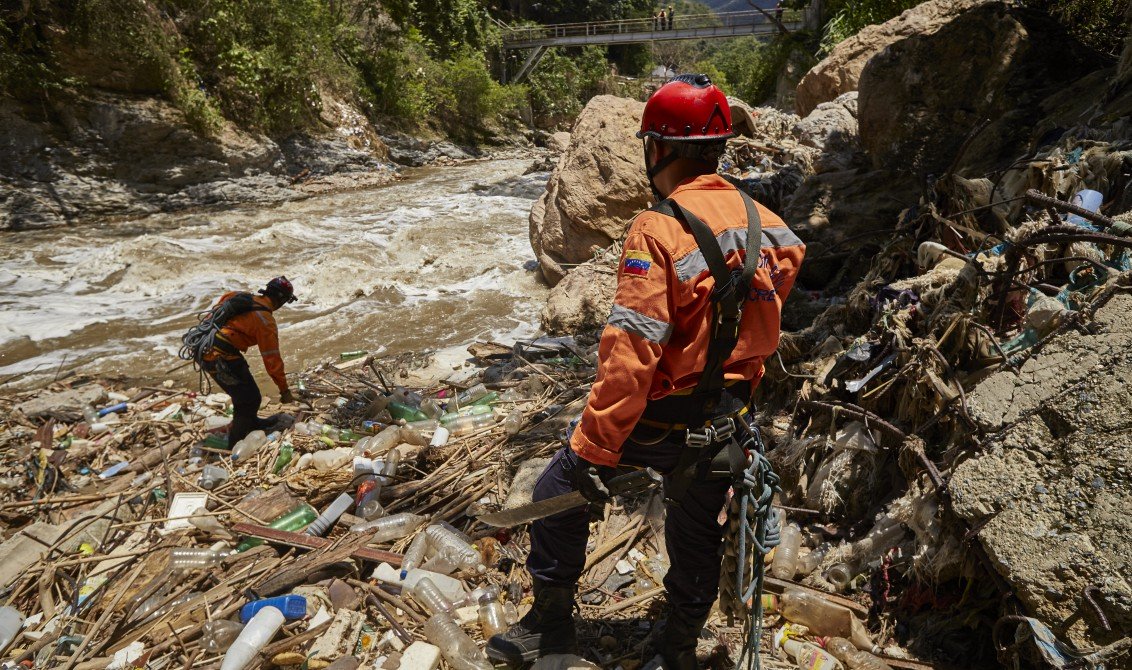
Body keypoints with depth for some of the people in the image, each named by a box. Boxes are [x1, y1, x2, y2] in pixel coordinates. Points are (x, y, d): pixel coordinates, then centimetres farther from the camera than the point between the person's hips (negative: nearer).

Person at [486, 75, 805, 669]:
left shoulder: (658, 230, -25)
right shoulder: (757, 218, -3)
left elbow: (630, 355, -29)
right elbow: (789, 259, 19)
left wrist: (592, 449, -22)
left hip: (662, 419, -7)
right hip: (727, 420, 7)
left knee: (559, 490, 13)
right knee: (697, 536, 24)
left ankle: (551, 621, 28)